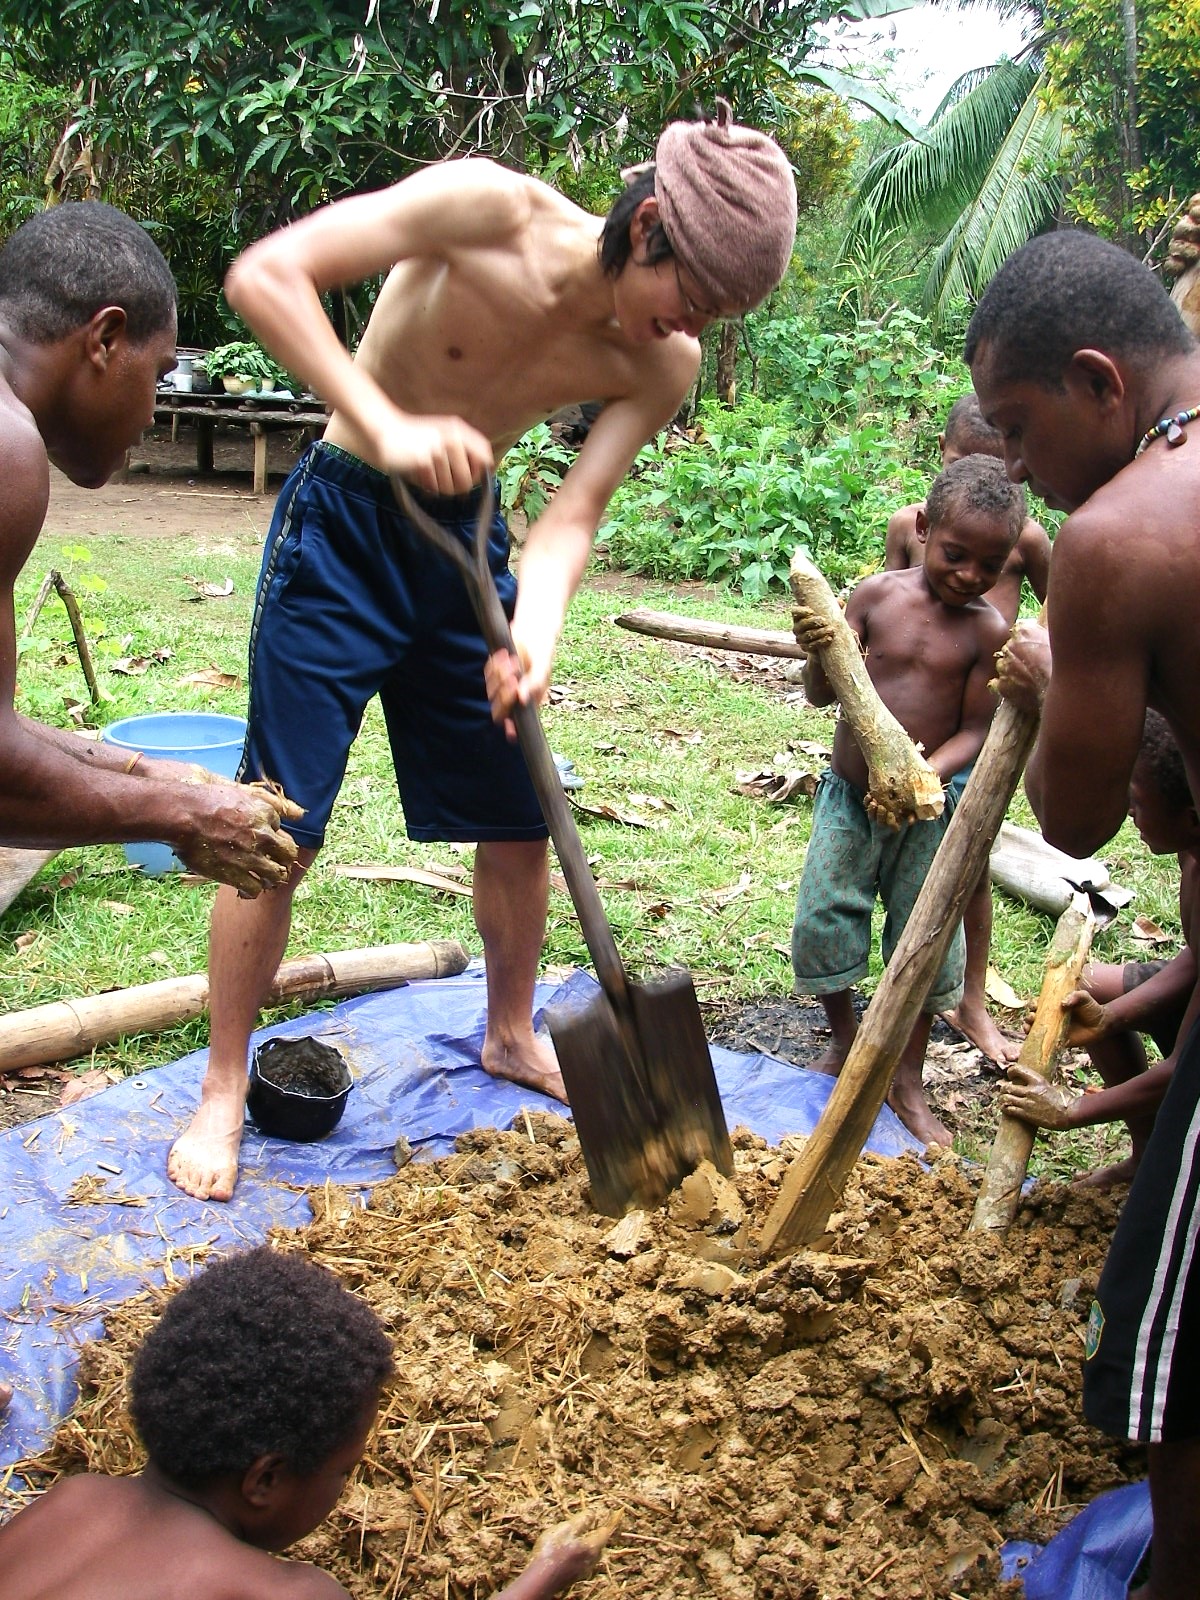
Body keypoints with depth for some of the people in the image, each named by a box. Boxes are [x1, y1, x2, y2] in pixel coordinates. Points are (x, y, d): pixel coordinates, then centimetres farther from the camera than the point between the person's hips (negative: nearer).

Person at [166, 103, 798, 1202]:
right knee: (279, 827, -5)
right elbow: (264, 274, -27)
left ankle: (511, 1036, 33)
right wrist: (386, 426, -38)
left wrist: (532, 642, -34)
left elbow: (571, 517, -15)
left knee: (519, 816, 9)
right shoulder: (490, 209, -23)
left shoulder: (662, 367, -9)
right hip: (343, 523, -5)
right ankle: (223, 1091, 10)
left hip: (465, 536, 5)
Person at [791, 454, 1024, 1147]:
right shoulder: (878, 595, -7)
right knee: (822, 921, 2)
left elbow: (976, 728, -9)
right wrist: (819, 654, -28)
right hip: (849, 795, 1)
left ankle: (907, 1081, 23)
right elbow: (824, 694, -5)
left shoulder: (988, 629, -9)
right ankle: (845, 1039, 30)